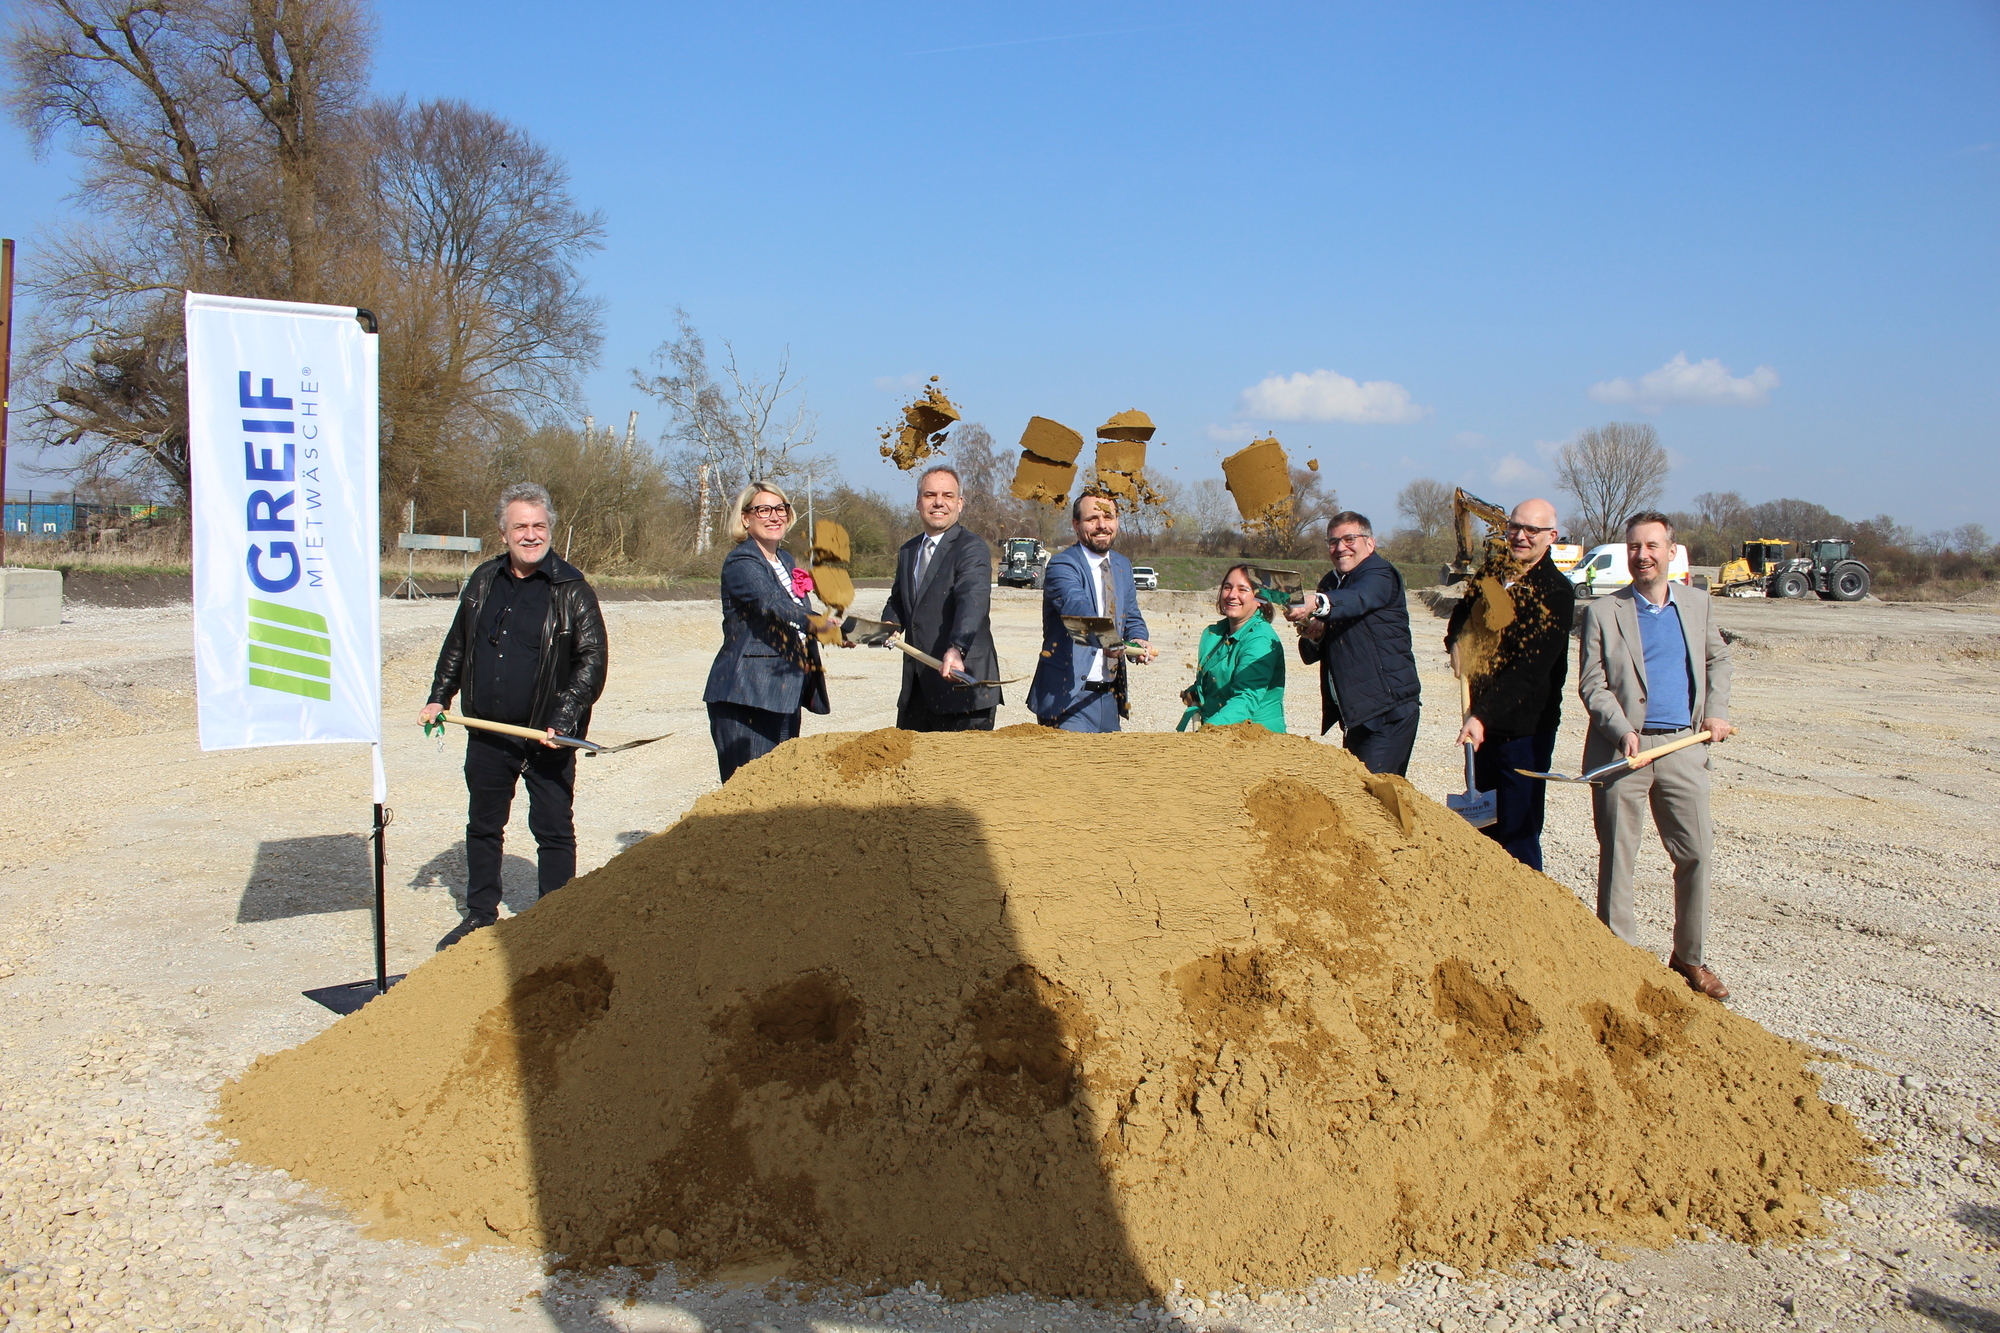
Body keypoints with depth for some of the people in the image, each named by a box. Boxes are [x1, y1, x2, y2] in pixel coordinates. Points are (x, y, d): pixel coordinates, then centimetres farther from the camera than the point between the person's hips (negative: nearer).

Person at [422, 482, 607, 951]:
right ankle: (481, 914, 31)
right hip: (487, 734, 5)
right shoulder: (484, 581, 8)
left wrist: (565, 719, -19)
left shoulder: (571, 588, -8)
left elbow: (592, 660, -11)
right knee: (482, 826, 16)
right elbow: (457, 644, 21)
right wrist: (439, 697, 15)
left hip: (548, 738, -5)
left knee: (553, 831, 4)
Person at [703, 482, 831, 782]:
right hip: (746, 694, -8)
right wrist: (820, 624, -47)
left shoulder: (786, 561, 16)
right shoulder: (740, 563, -11)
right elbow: (773, 605, -31)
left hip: (783, 695, 8)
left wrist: (813, 668, 14)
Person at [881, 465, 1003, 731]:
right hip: (915, 687, 7)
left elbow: (973, 601, -27)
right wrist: (890, 624, 5)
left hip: (961, 683, -7)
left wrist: (956, 650, -44)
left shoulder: (972, 548, -10)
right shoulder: (908, 551, 16)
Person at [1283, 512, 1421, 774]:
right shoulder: (1330, 583, 15)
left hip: (1388, 709, -8)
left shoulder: (1380, 575, -8)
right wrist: (1312, 636, -9)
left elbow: (1358, 599, -34)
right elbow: (1311, 655, 15)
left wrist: (1317, 603, -53)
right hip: (1355, 713, 8)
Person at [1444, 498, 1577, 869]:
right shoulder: (1491, 576, 9)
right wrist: (1456, 641, 6)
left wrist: (1483, 716, -29)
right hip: (1482, 725, 7)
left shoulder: (1556, 592, -12)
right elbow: (1463, 613, 29)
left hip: (1524, 730, -7)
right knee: (1484, 829, 15)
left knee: (1518, 835, -4)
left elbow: (1529, 671, -20)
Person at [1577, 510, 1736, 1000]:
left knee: (1696, 853, 4)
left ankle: (1690, 957, 18)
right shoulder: (1602, 612, -1)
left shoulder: (1698, 605, 11)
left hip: (1682, 746, 3)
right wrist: (1623, 731, -18)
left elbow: (1717, 658, 24)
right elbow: (1591, 684, -5)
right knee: (1617, 858, 2)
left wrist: (1716, 712, 9)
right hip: (1622, 749, -3)